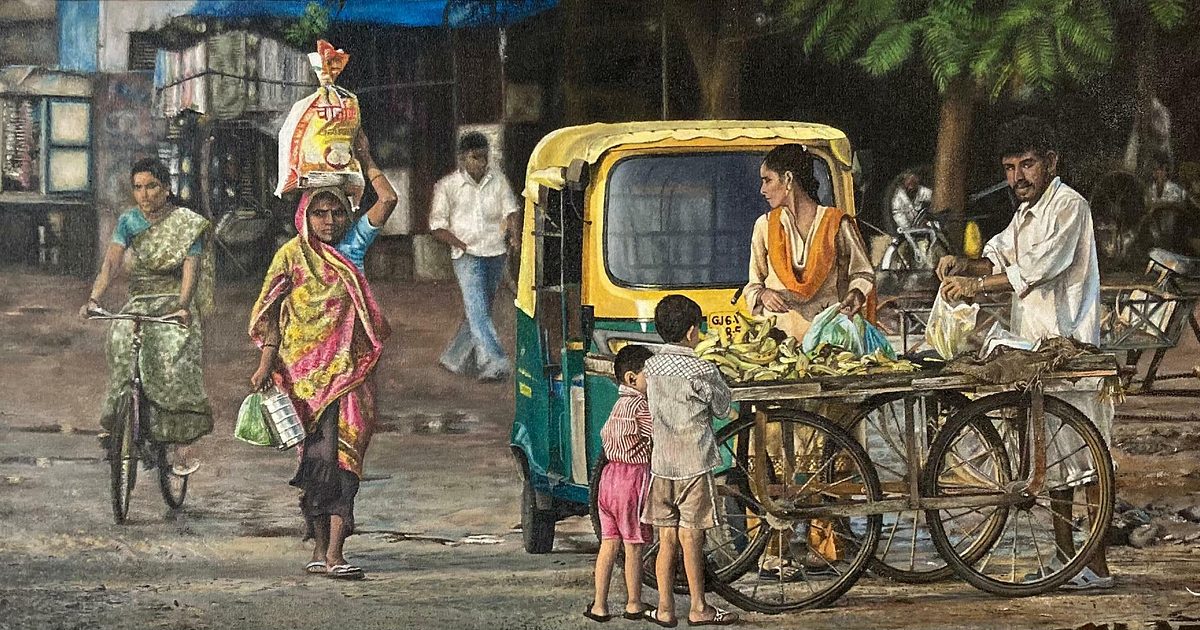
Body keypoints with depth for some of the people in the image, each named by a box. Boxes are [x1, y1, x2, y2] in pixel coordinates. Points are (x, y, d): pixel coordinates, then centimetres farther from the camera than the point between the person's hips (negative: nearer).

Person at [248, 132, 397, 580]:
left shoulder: (353, 245, 9)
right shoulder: (292, 255, 1)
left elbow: (387, 200, 2)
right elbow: (269, 312, 1)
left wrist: (365, 160, 8)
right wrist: (266, 363, -6)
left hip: (349, 367, 3)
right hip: (306, 369, -3)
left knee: (343, 457, -4)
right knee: (320, 455, -3)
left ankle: (331, 552, -7)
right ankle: (323, 549, 4)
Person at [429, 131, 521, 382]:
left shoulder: (498, 182, 8)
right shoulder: (447, 186, -1)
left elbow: (510, 211, 2)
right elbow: (437, 226, 1)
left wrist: (514, 234, -19)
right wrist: (462, 245, -12)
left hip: (495, 254, 4)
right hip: (467, 257, -4)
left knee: (478, 310, 11)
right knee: (478, 309, -17)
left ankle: (455, 358, 27)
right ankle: (494, 363, -26)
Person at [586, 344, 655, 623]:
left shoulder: (619, 404, 13)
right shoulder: (640, 405, -15)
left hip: (610, 474, 8)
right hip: (634, 477, -8)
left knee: (609, 542, 10)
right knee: (633, 545, 2)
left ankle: (599, 604, 11)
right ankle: (634, 604, 11)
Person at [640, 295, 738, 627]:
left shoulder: (652, 366, 3)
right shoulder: (703, 371, -12)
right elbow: (722, 408, 0)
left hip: (661, 463, 5)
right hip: (694, 464, -5)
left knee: (666, 541, 9)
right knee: (691, 540, 2)